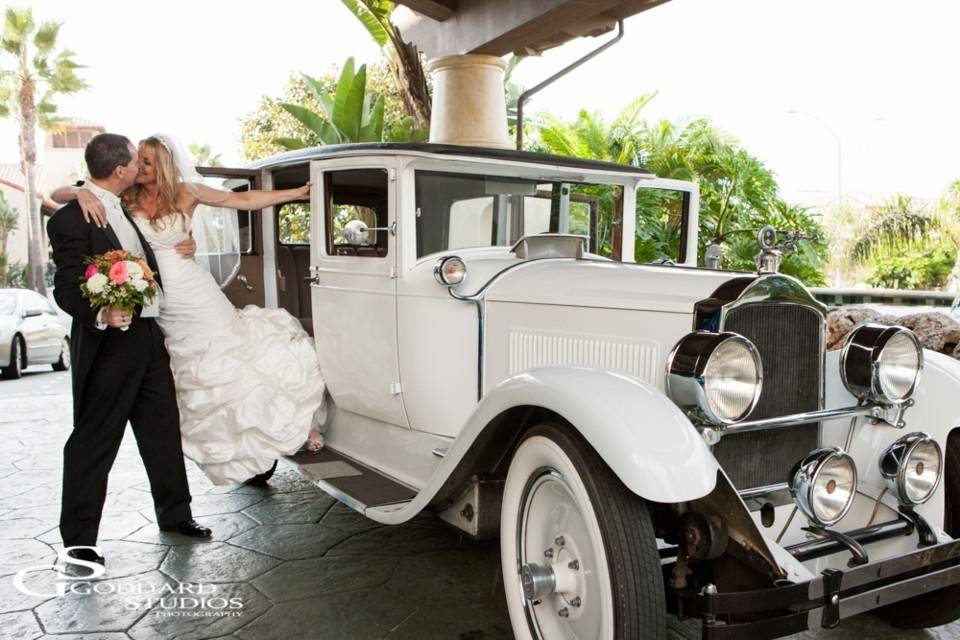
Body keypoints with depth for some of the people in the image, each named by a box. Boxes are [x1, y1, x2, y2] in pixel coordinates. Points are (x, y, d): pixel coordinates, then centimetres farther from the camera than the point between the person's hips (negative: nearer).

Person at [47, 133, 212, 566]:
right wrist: (100, 315, -33)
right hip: (108, 344, -8)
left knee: (163, 429, 18)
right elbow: (66, 288, -17)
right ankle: (79, 539, 20)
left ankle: (174, 513, 34)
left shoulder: (120, 209, 11)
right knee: (93, 443, 4)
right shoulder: (70, 219, -15)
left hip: (148, 335, 9)